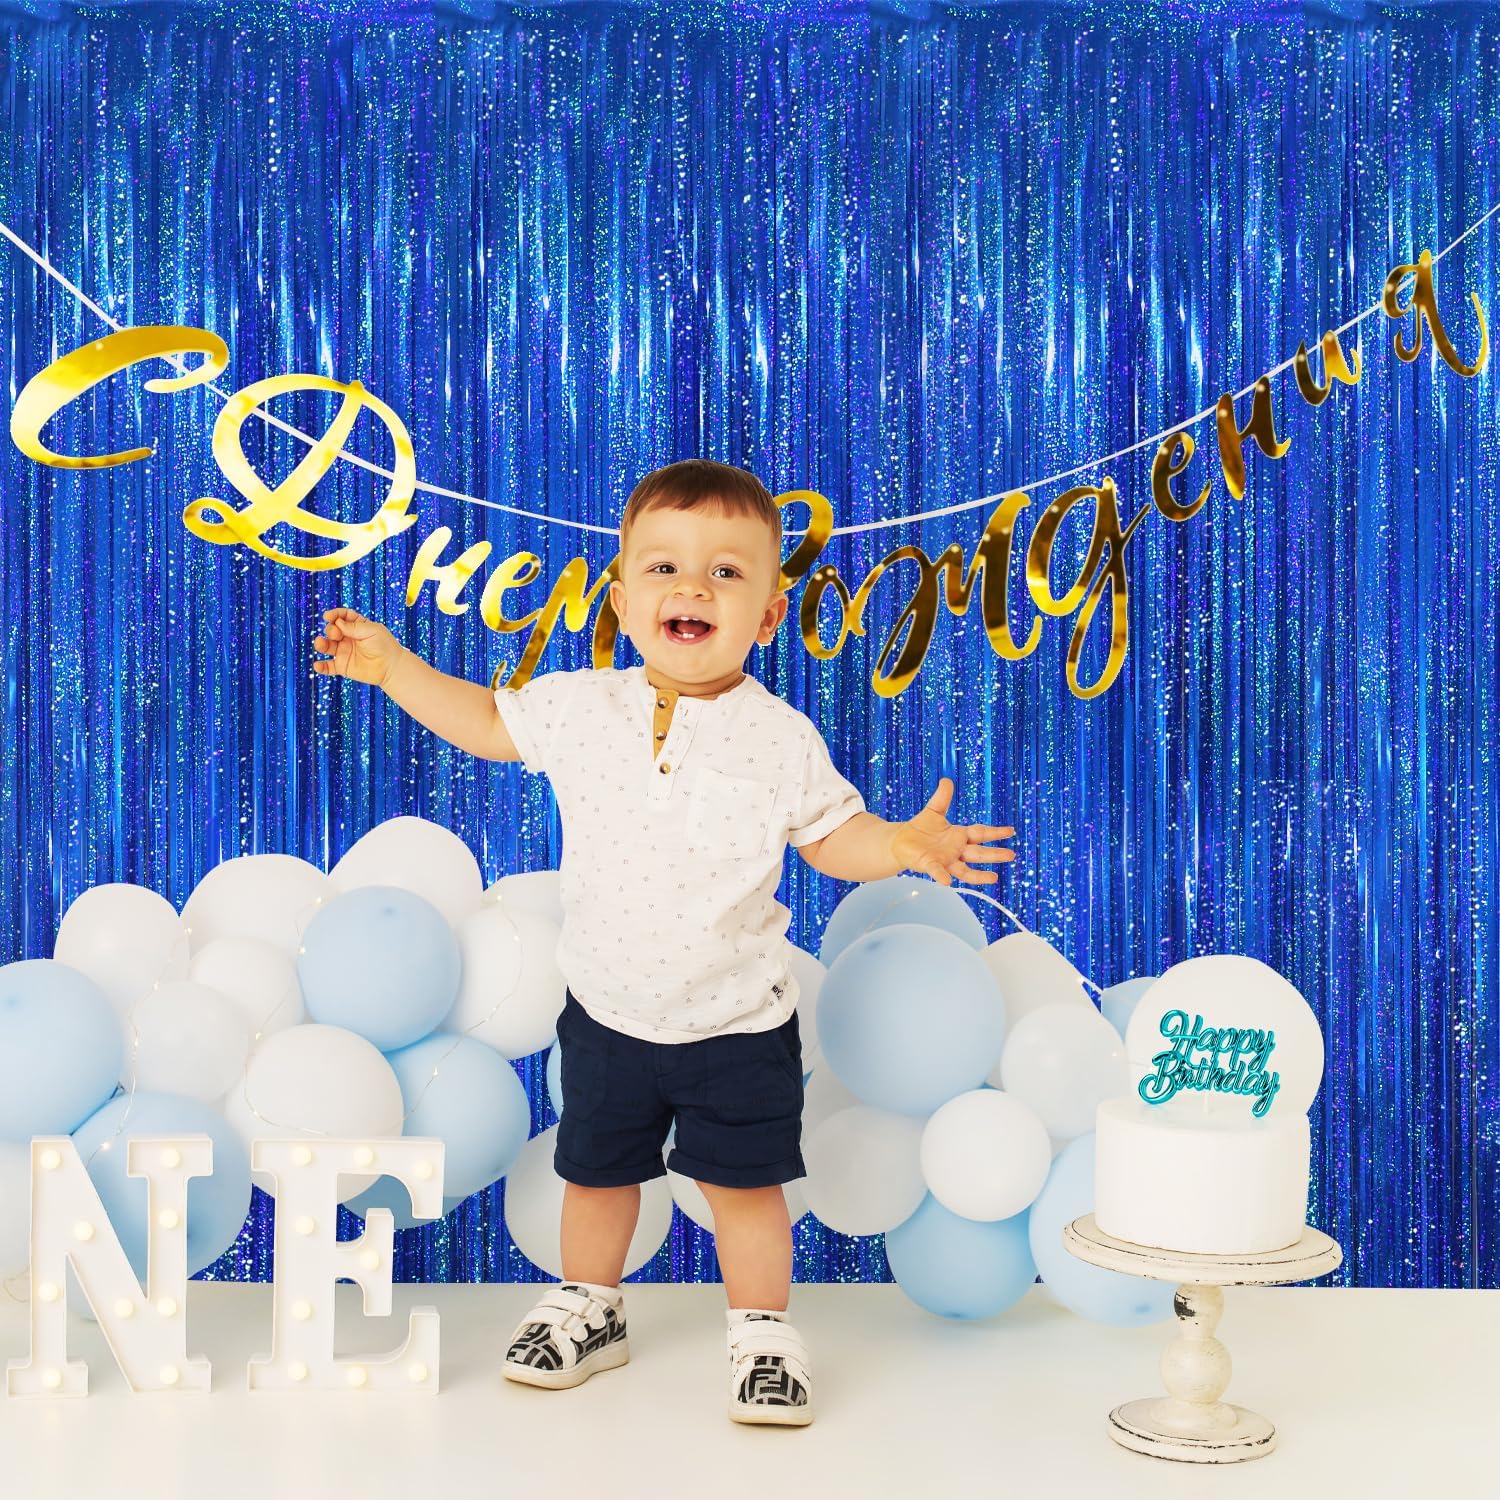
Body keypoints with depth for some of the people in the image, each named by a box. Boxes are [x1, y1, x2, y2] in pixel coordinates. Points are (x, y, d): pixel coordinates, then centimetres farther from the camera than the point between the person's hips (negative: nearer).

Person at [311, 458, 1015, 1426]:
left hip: (739, 1020, -2)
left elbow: (832, 837, -2)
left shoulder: (783, 738, -11)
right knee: (596, 1171, 18)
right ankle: (590, 1307, 41)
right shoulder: (579, 709, -7)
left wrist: (900, 844, -21)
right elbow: (487, 722, 9)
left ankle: (763, 1330, 26)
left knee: (745, 1183, 5)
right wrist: (393, 665, 5)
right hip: (608, 1011, 2)